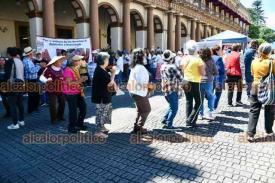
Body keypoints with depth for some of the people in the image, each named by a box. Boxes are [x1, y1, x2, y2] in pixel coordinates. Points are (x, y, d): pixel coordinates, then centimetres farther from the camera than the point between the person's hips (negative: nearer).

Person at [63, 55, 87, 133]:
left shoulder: (76, 69, 12)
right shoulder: (68, 70, -18)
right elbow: (69, 83, -26)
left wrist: (82, 79, 10)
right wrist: (80, 81, -28)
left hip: (78, 92, 9)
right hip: (70, 93, -9)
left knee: (83, 108, 12)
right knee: (73, 111, -1)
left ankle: (80, 124, 30)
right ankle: (71, 128, 16)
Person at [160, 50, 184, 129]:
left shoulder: (162, 66, 5)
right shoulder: (173, 67, -17)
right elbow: (180, 78, -15)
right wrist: (180, 85, 5)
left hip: (165, 89, 8)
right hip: (173, 90, -8)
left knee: (171, 106, 24)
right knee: (174, 108, 4)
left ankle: (165, 119, 23)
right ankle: (168, 124, 5)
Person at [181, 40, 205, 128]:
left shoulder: (184, 58, 0)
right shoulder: (198, 59, -15)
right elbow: (202, 73, -14)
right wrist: (203, 68, 4)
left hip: (186, 82, 6)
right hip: (195, 83, -5)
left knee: (188, 102, 15)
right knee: (198, 102, 7)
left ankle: (188, 121, 19)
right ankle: (191, 121, 0)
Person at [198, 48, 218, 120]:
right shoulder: (211, 61, -3)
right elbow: (216, 72, 0)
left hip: (199, 81, 1)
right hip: (208, 81, 0)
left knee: (200, 98, 11)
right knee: (210, 97, 18)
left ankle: (200, 114, 17)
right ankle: (210, 113, 12)